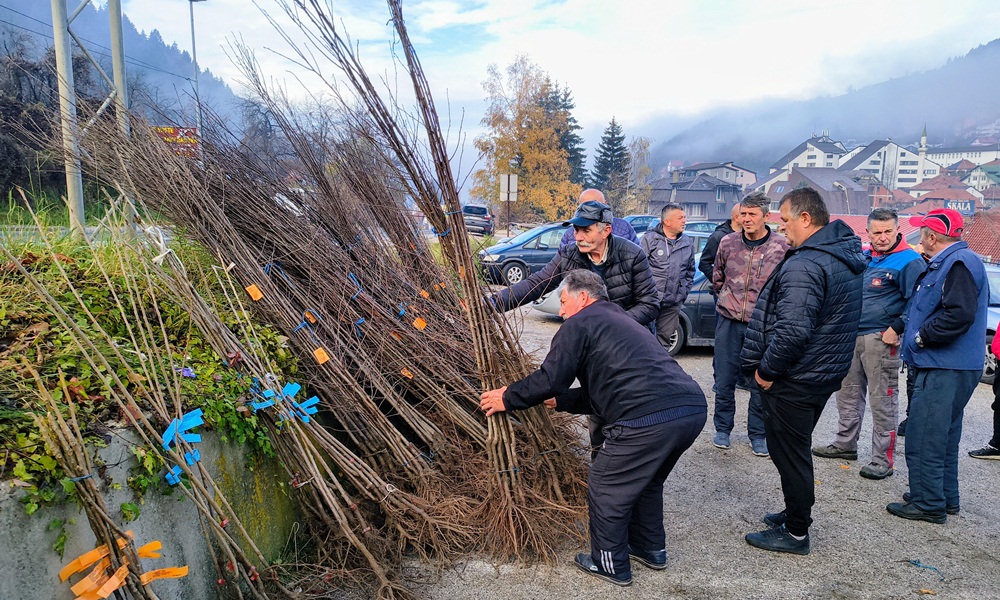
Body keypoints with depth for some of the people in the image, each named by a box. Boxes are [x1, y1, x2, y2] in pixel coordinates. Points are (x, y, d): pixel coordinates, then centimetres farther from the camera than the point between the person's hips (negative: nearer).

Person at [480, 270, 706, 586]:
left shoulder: (580, 323, 4)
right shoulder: (621, 321, 31)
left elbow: (549, 380, -2)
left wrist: (508, 398, 13)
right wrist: (559, 400, 41)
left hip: (649, 419, -9)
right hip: (694, 408, 9)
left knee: (606, 487, 12)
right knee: (646, 480, 31)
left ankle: (611, 565, 27)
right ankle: (651, 549, 45)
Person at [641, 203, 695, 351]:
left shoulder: (688, 243, 11)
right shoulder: (650, 239, -3)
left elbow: (690, 272, 19)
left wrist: (683, 293, 11)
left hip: (673, 304, 4)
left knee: (664, 338, 11)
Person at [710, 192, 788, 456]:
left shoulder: (782, 247, -7)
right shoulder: (728, 242, 0)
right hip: (729, 322, 2)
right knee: (724, 380, 8)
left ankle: (757, 434, 23)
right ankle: (723, 428, 25)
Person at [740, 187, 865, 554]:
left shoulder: (804, 266, -24)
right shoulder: (845, 259, 9)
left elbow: (793, 330, -32)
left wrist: (766, 370, -18)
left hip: (794, 381, -10)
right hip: (825, 374, 10)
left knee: (789, 453, 4)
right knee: (797, 449, 23)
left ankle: (795, 534, 17)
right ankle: (796, 513, 38)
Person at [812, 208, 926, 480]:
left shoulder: (909, 261, -10)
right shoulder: (863, 257, 12)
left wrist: (896, 329, -17)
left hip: (881, 338, -8)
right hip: (852, 335, 8)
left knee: (882, 401, -2)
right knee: (848, 393, 16)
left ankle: (882, 460, 6)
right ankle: (845, 444, 31)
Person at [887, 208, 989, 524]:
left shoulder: (960, 263, -17)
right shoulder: (945, 262, 16)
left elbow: (960, 314, -27)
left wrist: (922, 336, -17)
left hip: (946, 371, -11)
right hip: (945, 367, 11)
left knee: (924, 439, -5)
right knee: (943, 437, 19)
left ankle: (928, 504, 5)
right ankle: (946, 498, 31)